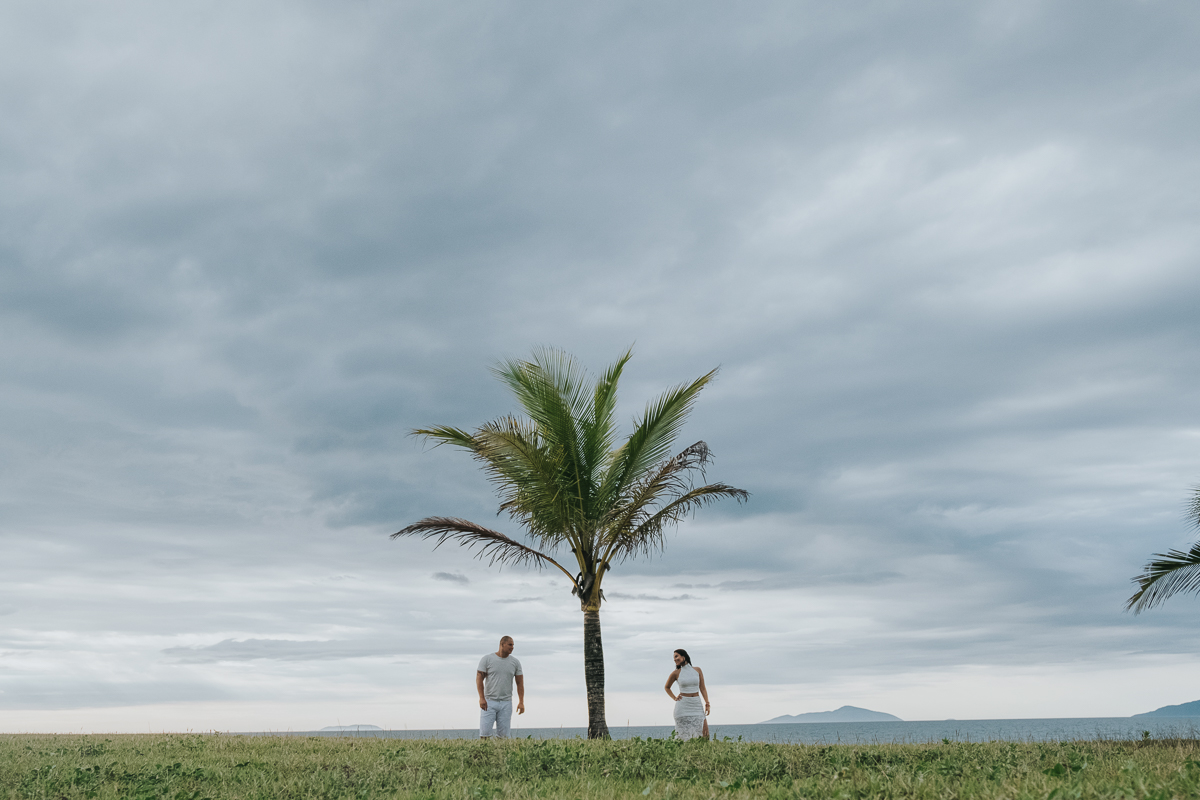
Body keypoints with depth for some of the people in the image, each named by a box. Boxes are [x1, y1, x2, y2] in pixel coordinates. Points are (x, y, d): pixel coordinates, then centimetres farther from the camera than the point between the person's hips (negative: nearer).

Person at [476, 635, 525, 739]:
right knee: (484, 733, -7)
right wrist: (481, 698, -14)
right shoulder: (487, 659, -2)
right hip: (489, 702, -2)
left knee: (503, 734, 1)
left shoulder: (515, 662, 7)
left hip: (506, 703, 2)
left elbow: (520, 683, 8)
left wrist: (521, 702, 0)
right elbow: (479, 678, -5)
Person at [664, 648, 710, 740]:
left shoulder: (697, 670, 4)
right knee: (684, 733, -5)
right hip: (683, 706, -2)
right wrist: (674, 698, 5)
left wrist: (707, 704, 0)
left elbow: (702, 688, 6)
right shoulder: (676, 673, 0)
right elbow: (667, 687, 16)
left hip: (697, 706, 2)